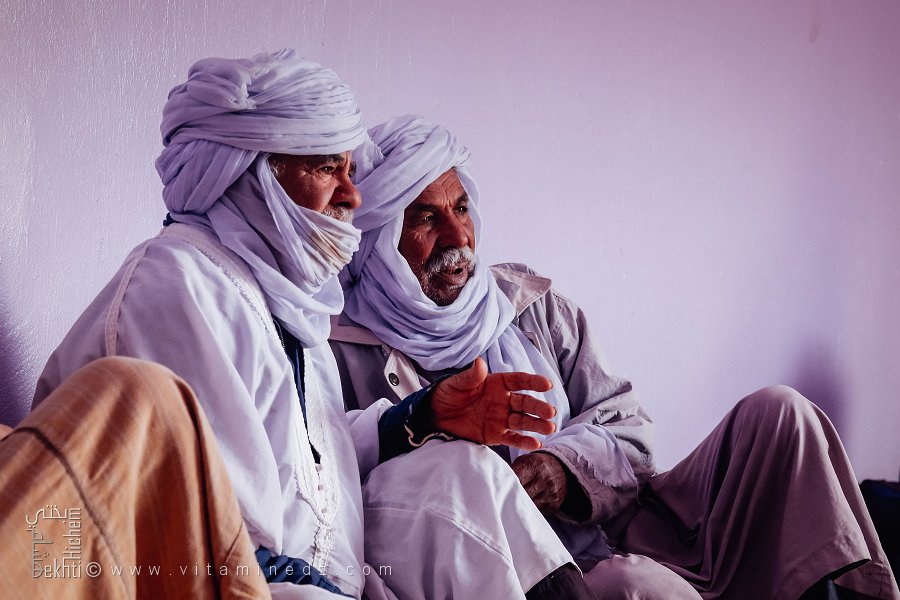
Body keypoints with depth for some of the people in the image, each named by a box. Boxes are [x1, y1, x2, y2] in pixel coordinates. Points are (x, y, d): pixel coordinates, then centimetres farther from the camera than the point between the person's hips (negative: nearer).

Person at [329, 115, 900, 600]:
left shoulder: (530, 304, 13)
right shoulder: (344, 351, -3)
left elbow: (628, 427, 11)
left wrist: (566, 466, -10)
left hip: (626, 532, 6)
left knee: (778, 413, -7)